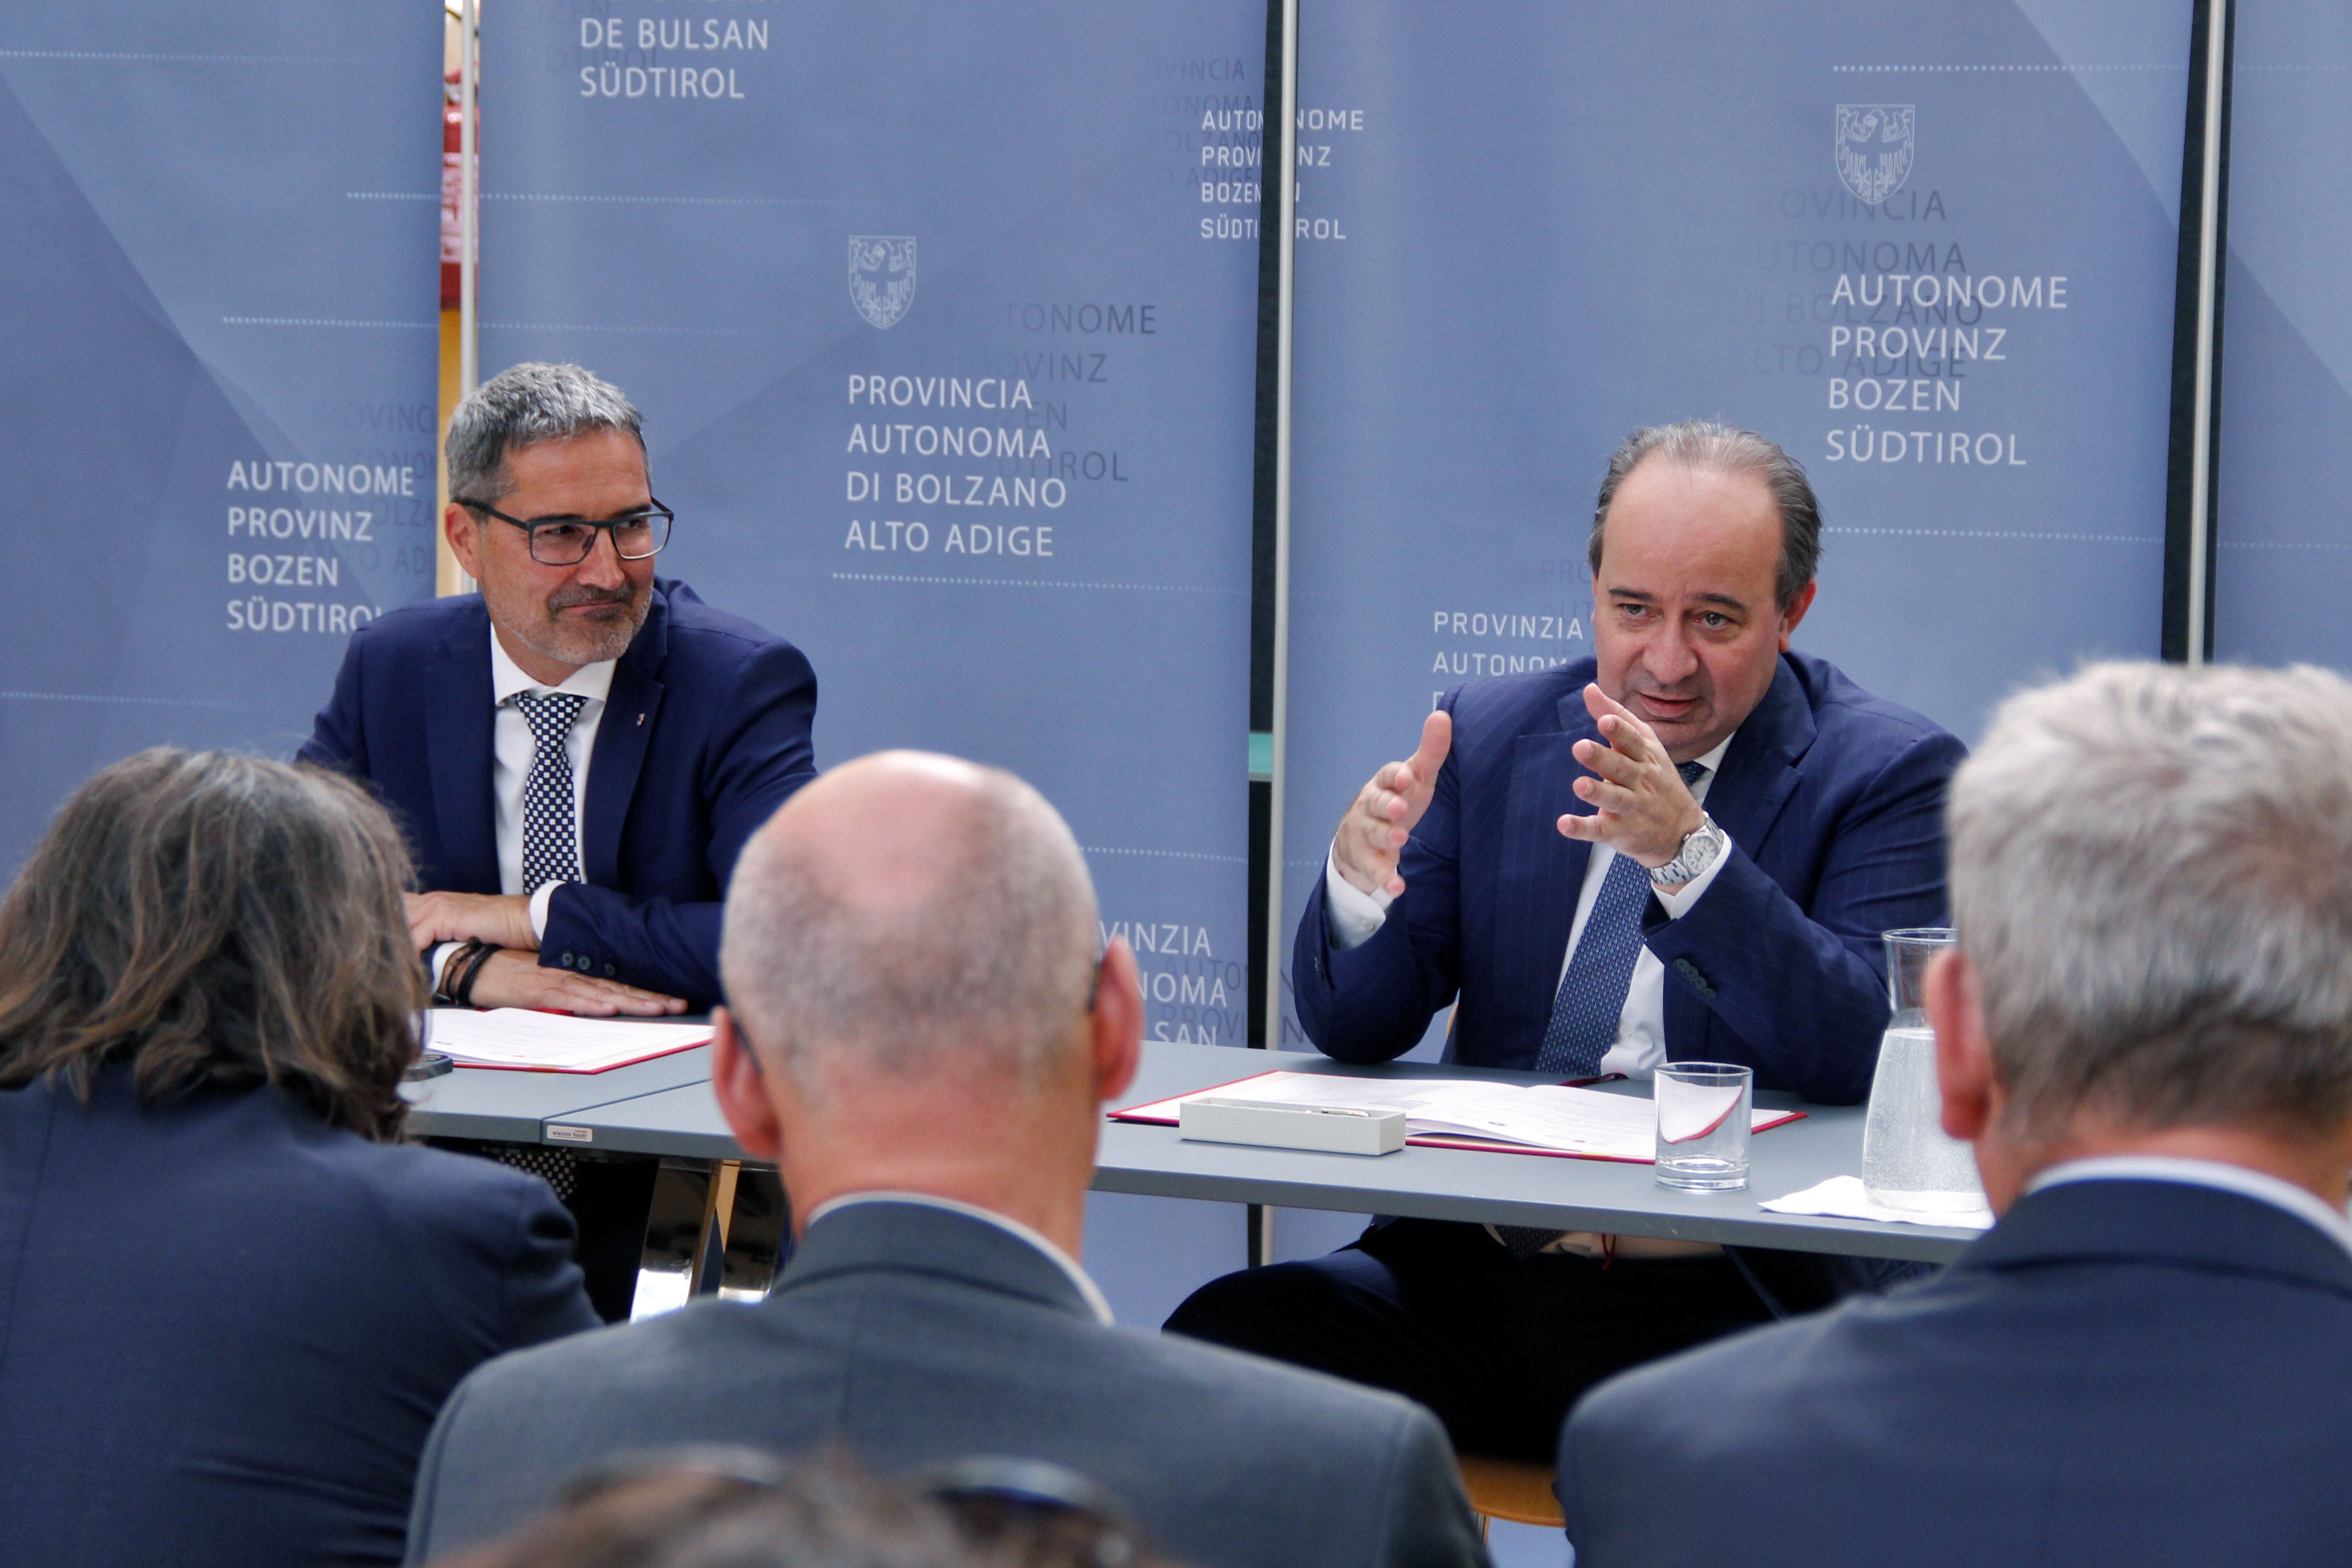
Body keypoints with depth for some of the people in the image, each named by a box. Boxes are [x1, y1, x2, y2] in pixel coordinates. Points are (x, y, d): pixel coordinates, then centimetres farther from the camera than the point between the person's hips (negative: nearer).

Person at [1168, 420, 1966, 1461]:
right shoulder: (1488, 734, 13)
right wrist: (1357, 876, -12)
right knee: (1222, 1332, -22)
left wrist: (1690, 853, -25)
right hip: (1469, 1277, 4)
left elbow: (1867, 1060, -14)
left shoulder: (1888, 774, 1)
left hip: (1721, 1307, -4)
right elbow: (1352, 1028, 11)